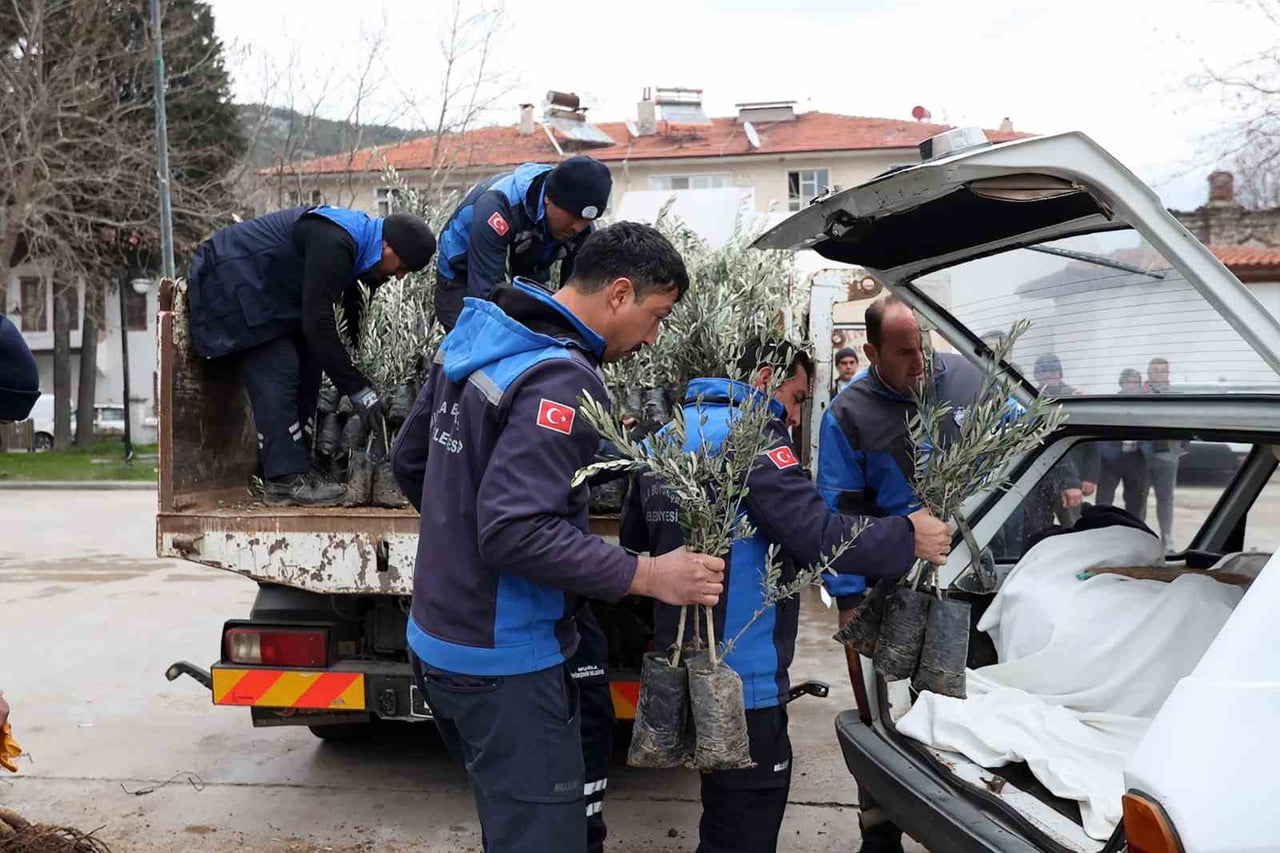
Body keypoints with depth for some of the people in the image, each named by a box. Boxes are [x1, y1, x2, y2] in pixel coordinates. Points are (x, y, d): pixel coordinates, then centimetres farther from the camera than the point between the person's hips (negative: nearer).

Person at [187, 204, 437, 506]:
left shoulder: (358, 241, 0)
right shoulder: (332, 243, -31)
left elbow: (353, 314, 10)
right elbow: (318, 323, -31)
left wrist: (365, 376, 8)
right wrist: (356, 388, -27)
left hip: (265, 292, 10)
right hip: (234, 283, -10)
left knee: (306, 366, 5)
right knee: (277, 374, -17)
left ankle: (294, 468, 6)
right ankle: (286, 480, -16)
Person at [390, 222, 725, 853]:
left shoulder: (475, 343, 4)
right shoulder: (562, 380, -24)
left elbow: (409, 462, 13)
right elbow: (516, 533, -29)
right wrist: (647, 575, -23)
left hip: (437, 637, 9)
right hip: (503, 664, -9)